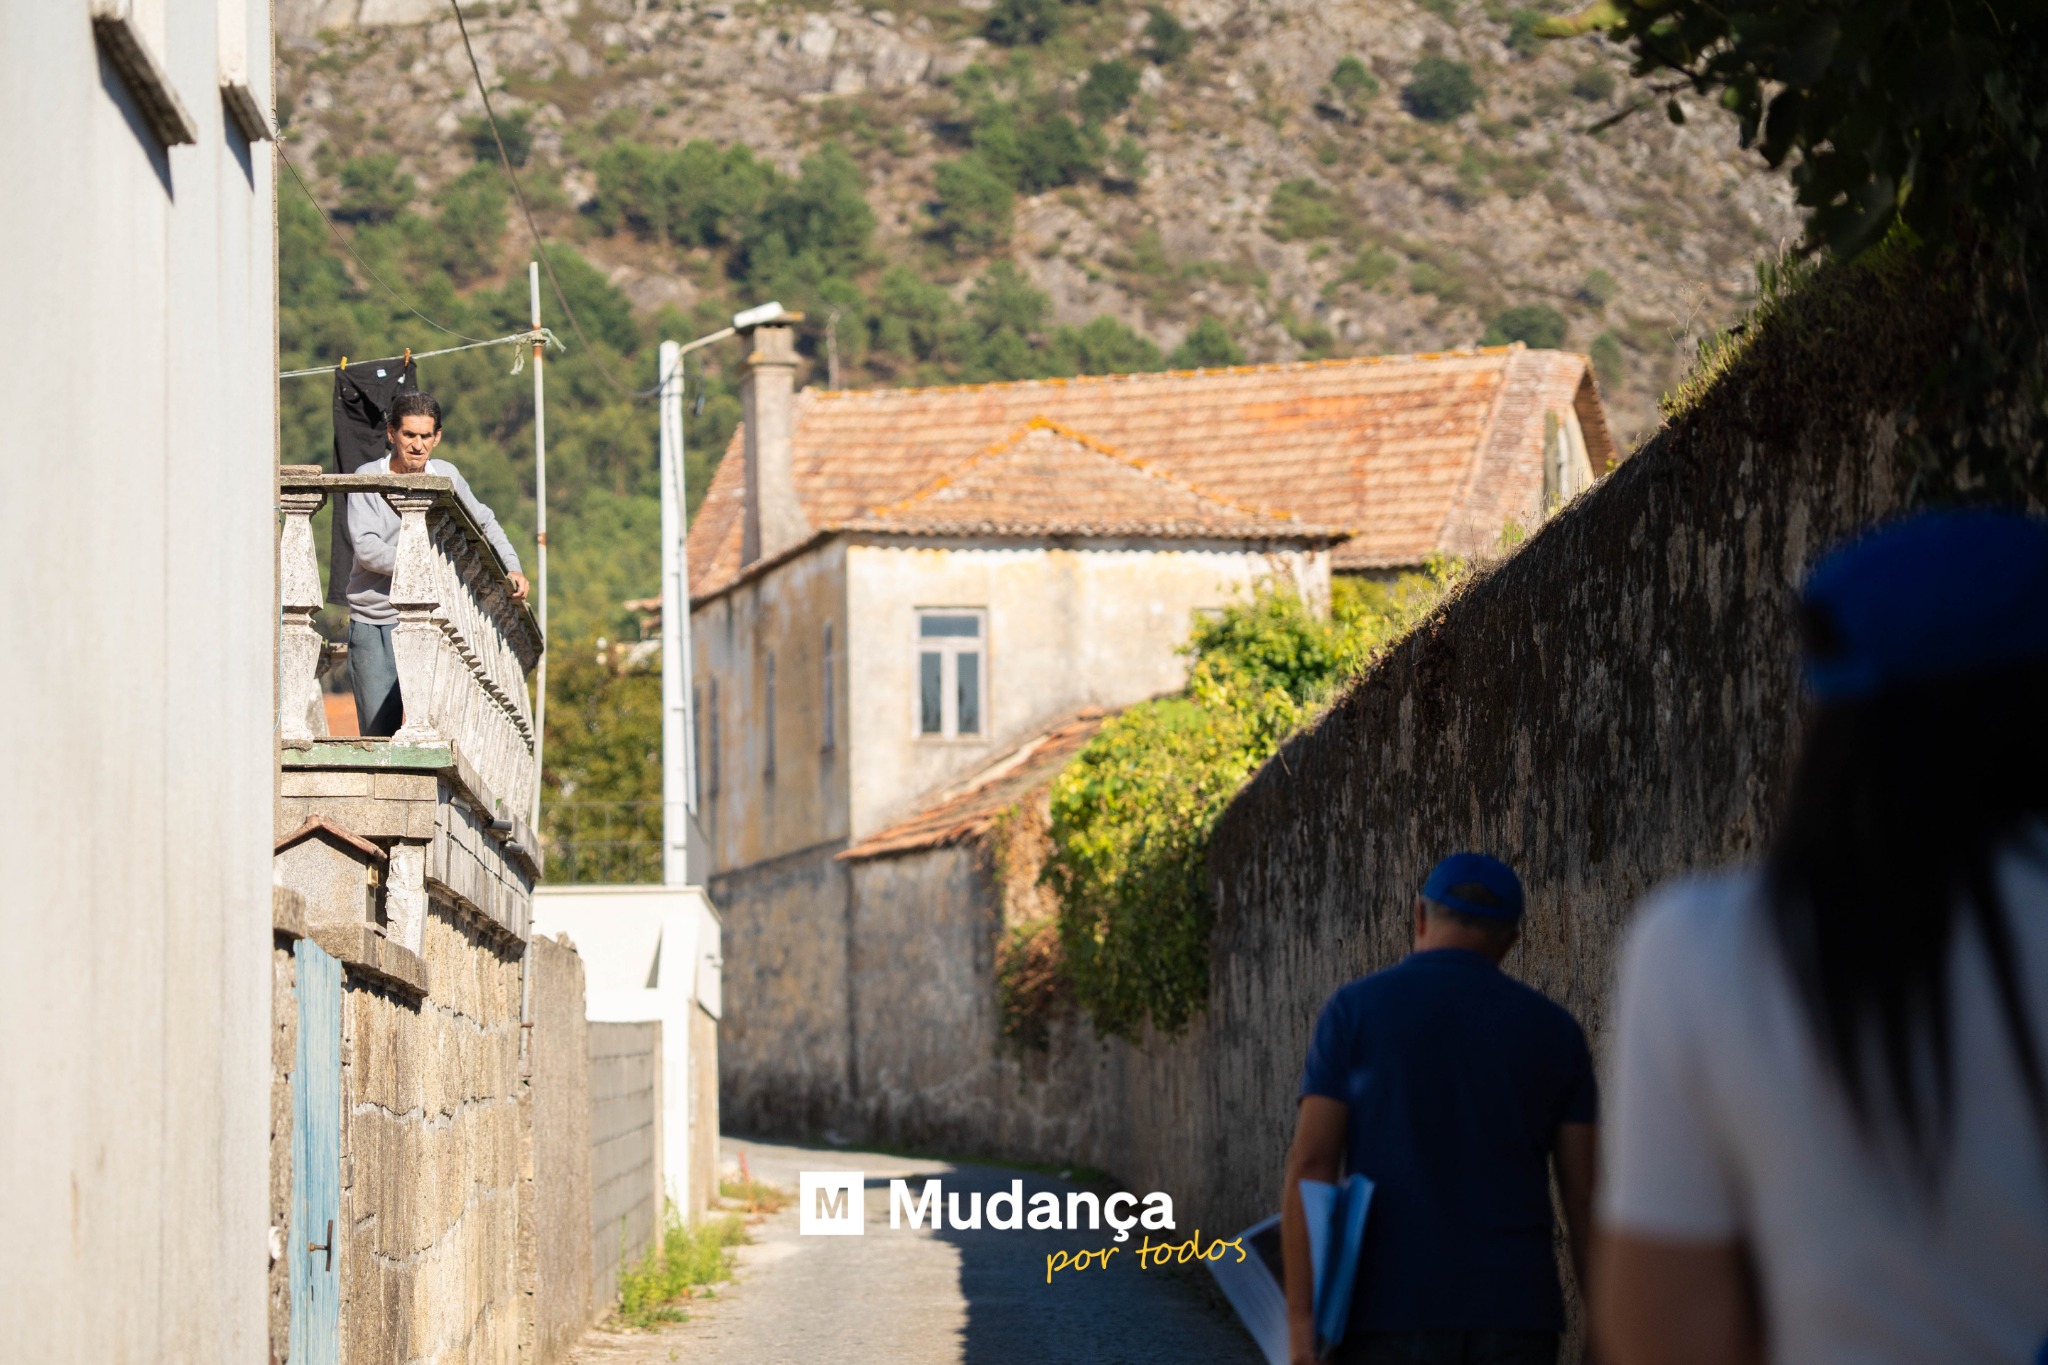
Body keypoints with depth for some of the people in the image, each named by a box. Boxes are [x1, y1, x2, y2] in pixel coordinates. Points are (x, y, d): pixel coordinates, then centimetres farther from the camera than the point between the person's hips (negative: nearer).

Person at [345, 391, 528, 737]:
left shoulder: (446, 477, 6)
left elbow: (484, 522, 20)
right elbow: (367, 549, -16)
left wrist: (511, 567, 5)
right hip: (374, 622, -3)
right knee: (378, 733, -2)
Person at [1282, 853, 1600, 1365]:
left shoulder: (1356, 1010, 3)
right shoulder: (1554, 1029, 9)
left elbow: (1309, 1166, -5)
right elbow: (1586, 1196, 7)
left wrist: (1300, 1322, -7)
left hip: (1394, 1310, -2)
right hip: (1512, 1314, 2)